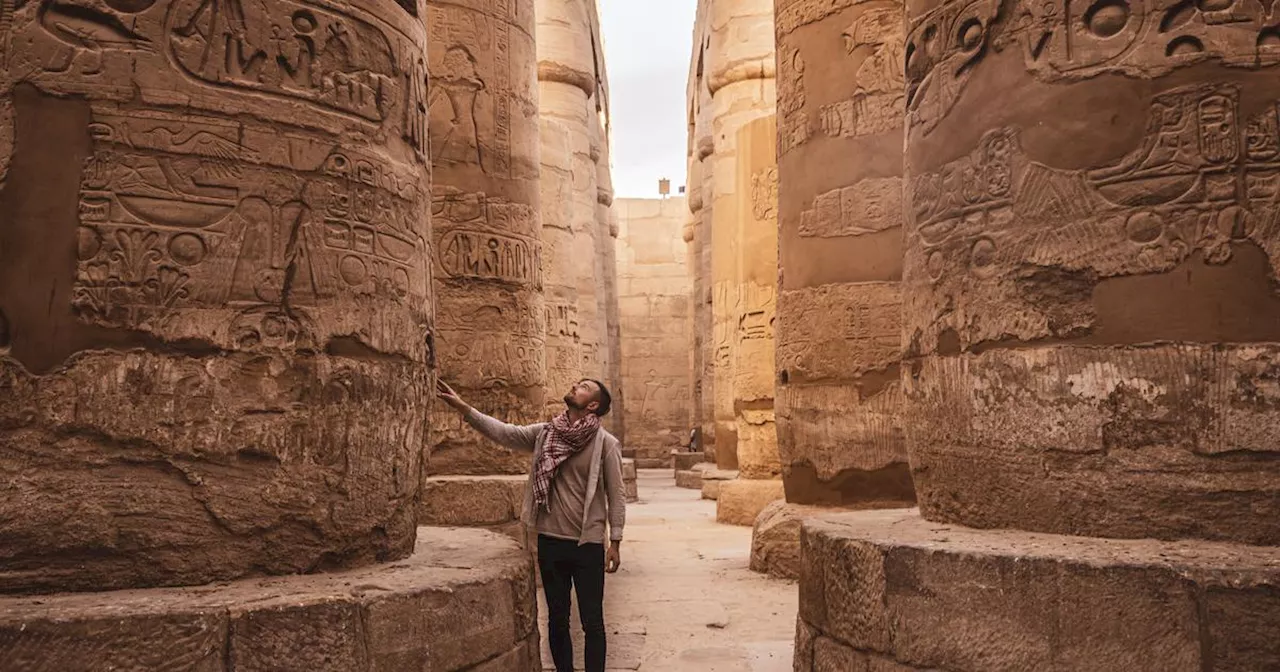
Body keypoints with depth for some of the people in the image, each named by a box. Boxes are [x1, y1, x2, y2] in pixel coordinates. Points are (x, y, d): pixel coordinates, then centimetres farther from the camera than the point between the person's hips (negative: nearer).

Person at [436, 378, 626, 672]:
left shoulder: (606, 443, -8)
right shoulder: (544, 433, 2)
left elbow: (616, 494, -7)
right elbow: (504, 433, -5)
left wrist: (615, 542, -8)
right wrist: (462, 407, -14)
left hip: (587, 544, -4)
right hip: (549, 541, 4)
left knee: (592, 622, 4)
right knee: (557, 619, 15)